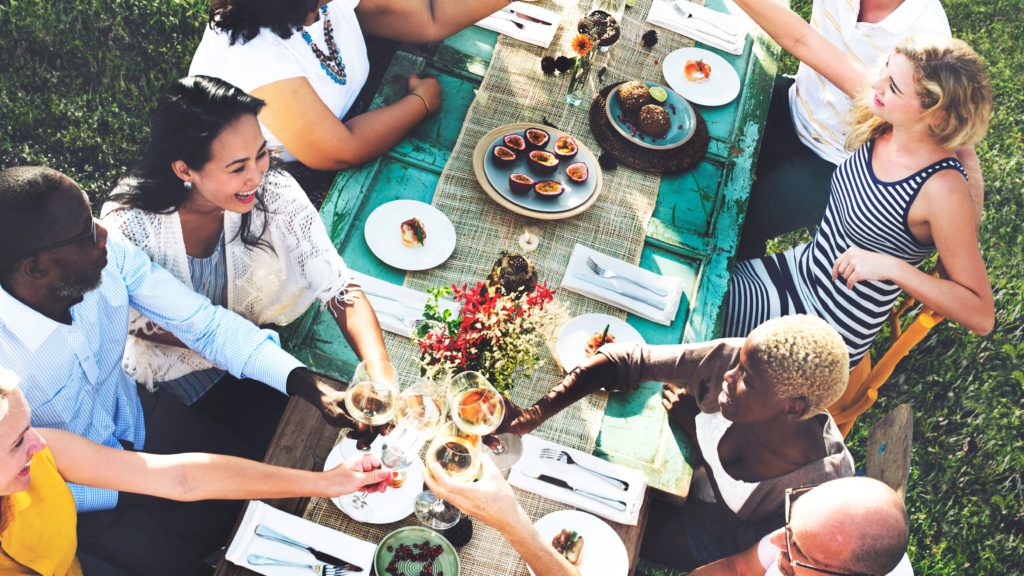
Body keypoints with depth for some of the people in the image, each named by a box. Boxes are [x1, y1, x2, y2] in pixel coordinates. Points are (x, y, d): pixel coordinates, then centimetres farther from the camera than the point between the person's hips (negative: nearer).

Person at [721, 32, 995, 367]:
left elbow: (982, 316, -25)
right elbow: (802, 40, -8)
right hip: (801, 268, 7)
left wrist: (891, 267, -33)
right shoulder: (885, 118, -12)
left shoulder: (942, 189, -29)